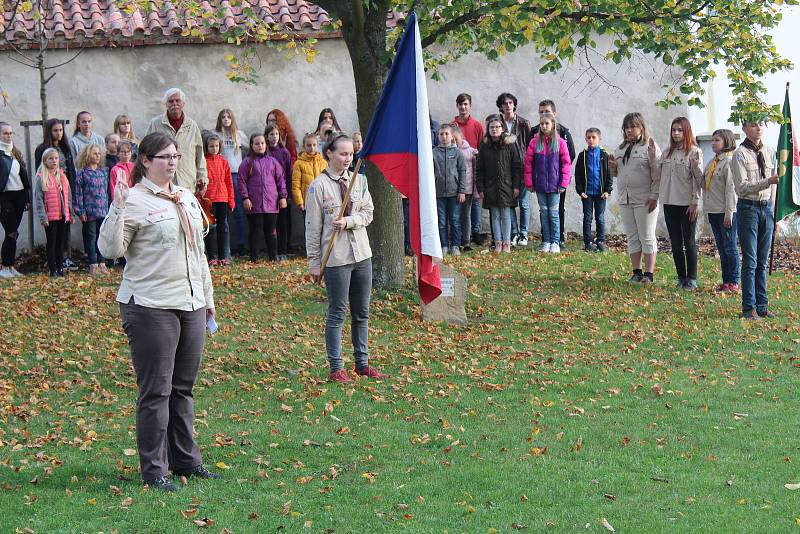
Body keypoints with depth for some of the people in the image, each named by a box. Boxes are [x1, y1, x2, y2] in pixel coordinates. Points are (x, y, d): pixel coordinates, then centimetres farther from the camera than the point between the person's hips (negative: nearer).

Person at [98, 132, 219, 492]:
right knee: (156, 391, -4)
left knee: (183, 388, 13)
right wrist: (117, 211, -26)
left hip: (190, 304, 7)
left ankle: (186, 460, 22)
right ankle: (154, 470, 3)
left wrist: (207, 294, 24)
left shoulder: (186, 198, 15)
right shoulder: (134, 200, -9)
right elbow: (111, 250, -16)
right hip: (150, 307, -7)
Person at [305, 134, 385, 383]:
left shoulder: (359, 180, 6)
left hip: (362, 254, 5)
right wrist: (314, 262, -6)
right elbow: (312, 227, -6)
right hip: (336, 258, -5)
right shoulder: (318, 186, -8)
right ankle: (336, 369, 5)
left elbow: (367, 214, 4)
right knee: (337, 313, 0)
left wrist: (348, 221, -16)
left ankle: (362, 363, 22)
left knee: (362, 313, 12)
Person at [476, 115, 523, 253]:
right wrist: (480, 188, 0)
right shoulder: (484, 146, 4)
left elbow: (517, 166, 1)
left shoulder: (510, 144, -1)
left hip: (506, 186, -2)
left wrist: (516, 186, -4)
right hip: (491, 187, 2)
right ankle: (498, 243, 8)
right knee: (495, 216, 4)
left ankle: (506, 243, 5)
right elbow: (479, 169, 6)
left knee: (506, 215, 1)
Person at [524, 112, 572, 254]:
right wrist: (529, 183, -2)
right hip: (540, 184, 2)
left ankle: (555, 242, 9)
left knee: (553, 213, 2)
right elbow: (528, 163, 2)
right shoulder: (535, 142, 0)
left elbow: (566, 163, -3)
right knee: (544, 212, 8)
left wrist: (563, 183, -7)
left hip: (554, 184, -2)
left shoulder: (560, 142, -4)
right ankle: (546, 242, 15)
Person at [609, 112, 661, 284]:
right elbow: (617, 173, 22)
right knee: (632, 237, 9)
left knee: (647, 237, -1)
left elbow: (657, 175, -12)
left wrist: (654, 196, -19)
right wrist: (613, 167, -1)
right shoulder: (621, 148, 15)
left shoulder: (650, 146, -6)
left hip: (645, 200, -7)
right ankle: (636, 272, 13)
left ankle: (649, 274, 2)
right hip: (625, 199, 7)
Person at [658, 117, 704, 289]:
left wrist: (695, 202, -16)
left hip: (687, 204, -6)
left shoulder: (694, 151, -6)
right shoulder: (668, 152, 13)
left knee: (689, 242, 0)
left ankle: (692, 279, 6)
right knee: (675, 243, 9)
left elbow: (698, 178, -10)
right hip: (669, 203, 6)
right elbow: (657, 172, 13)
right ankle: (681, 278, 16)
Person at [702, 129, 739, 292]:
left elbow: (730, 189, -15)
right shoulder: (711, 162, 15)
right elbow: (704, 185, 18)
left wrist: (729, 213, -17)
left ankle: (733, 282, 3)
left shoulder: (728, 162, -11)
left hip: (726, 211, -8)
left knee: (730, 247, -2)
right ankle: (726, 280, 17)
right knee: (721, 248, 12)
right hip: (712, 211, 8)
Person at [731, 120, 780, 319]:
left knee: (763, 261, 10)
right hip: (748, 208, -5)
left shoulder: (770, 152, 10)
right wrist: (768, 181, -25)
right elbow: (742, 187, -15)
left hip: (766, 207, 5)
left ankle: (762, 305, 16)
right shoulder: (740, 154, -8)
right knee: (750, 261, -4)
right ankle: (749, 308, 1)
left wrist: (773, 212, 13)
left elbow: (773, 184, 16)